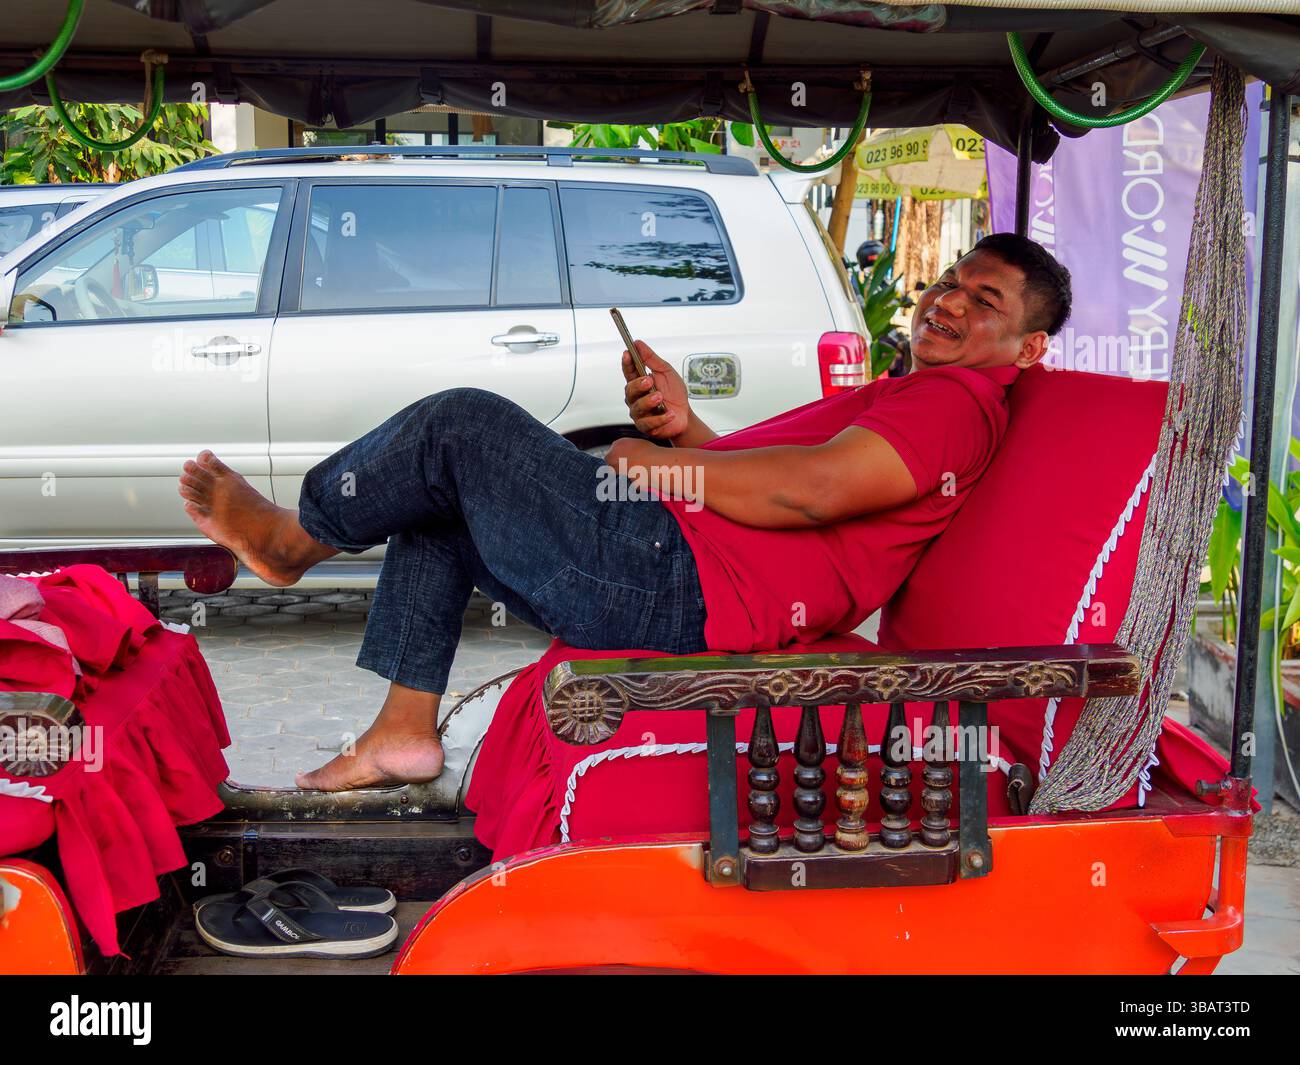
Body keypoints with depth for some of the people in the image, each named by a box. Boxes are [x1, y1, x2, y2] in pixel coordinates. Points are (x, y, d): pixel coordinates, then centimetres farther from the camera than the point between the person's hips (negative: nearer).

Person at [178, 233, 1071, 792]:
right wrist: (685, 430, 5)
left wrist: (657, 467, -10)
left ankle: (295, 537, 11)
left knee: (463, 425, -12)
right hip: (672, 581, 11)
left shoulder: (958, 400, -6)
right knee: (438, 506, 19)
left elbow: (810, 490, -23)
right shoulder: (909, 397, 28)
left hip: (676, 583, -11)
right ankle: (406, 728, 13)